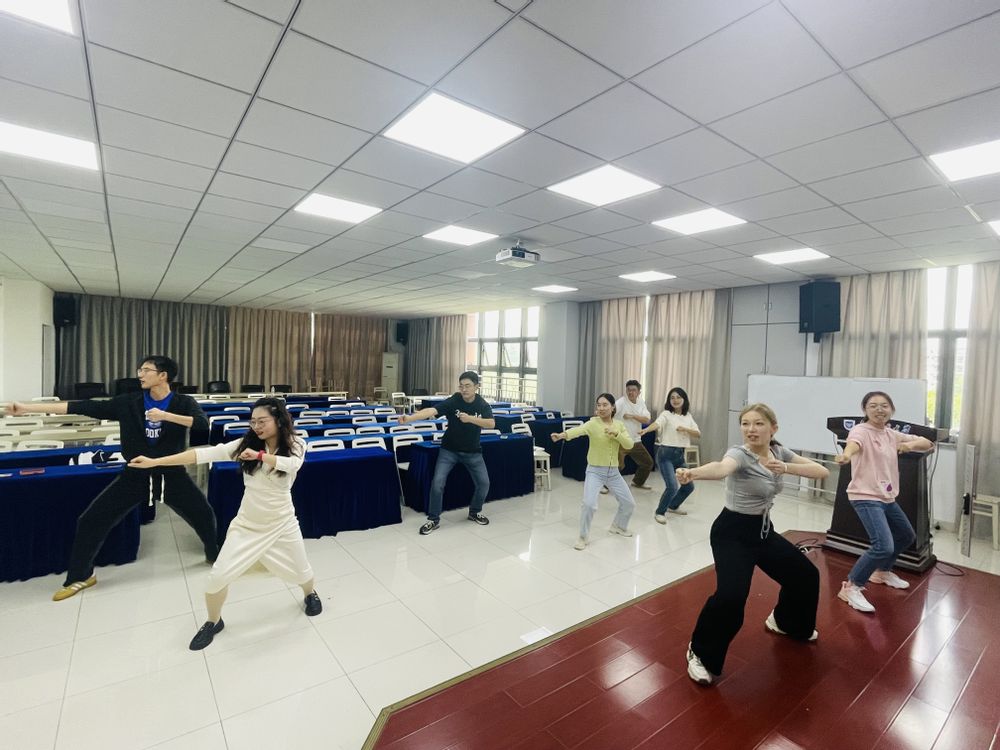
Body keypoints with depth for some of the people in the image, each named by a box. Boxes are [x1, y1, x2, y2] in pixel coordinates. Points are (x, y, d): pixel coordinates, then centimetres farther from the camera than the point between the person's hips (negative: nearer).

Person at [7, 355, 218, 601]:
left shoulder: (183, 403, -13)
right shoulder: (128, 402, -5)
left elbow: (203, 423, -30)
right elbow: (84, 407, -6)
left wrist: (166, 415, -36)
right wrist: (28, 408, -8)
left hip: (171, 476, -2)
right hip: (135, 476, 2)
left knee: (204, 515, 3)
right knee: (90, 521, 2)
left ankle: (215, 556, 31)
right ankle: (81, 576, 26)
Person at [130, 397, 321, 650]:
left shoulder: (295, 447, -16)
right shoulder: (246, 444, -12)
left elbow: (292, 464, -39)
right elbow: (203, 454, -18)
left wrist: (260, 455, -53)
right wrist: (154, 462, -23)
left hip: (282, 524, -1)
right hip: (247, 525, 2)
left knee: (300, 572, 14)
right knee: (218, 577, 0)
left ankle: (310, 594, 50)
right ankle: (213, 622, 31)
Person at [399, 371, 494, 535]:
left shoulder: (482, 404, -11)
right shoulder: (452, 401, -20)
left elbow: (491, 424, -25)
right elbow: (431, 411, -34)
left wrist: (470, 418, -39)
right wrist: (409, 418, -50)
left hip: (472, 451, 2)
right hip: (449, 450, -2)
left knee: (484, 483, 1)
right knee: (437, 482, -13)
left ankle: (475, 512, 27)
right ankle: (434, 520, 5)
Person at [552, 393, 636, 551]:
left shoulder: (619, 424, 1)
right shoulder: (593, 423, -14)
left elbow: (629, 445, -7)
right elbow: (579, 430, -34)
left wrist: (616, 434, -24)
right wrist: (563, 434, -54)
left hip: (614, 472, 5)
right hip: (595, 471, -5)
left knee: (629, 503, 14)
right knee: (589, 504, -20)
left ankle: (618, 526, 44)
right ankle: (583, 537, 3)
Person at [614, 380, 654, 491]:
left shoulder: (641, 402, 3)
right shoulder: (622, 402, -16)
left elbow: (647, 419, -7)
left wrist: (632, 416, -21)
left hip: (635, 441, 7)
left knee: (648, 462, 18)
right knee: (618, 465, -14)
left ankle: (638, 482, 41)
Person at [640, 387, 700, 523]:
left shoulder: (688, 416, 9)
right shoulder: (666, 414, -9)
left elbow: (698, 434, 5)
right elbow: (657, 423, -29)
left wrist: (685, 429, -15)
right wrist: (646, 430, -51)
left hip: (680, 455, 7)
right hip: (666, 454, -7)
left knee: (689, 486, 16)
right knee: (672, 486, -18)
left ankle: (673, 506, 41)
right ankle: (659, 512, 5)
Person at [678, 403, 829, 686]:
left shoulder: (779, 452, -2)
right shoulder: (739, 453, -24)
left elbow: (822, 472, -6)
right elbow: (721, 468, -47)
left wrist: (786, 468, -24)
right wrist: (693, 472, -70)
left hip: (764, 531, 8)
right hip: (732, 533, -8)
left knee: (805, 574, 21)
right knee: (731, 595, -25)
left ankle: (784, 621, 50)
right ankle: (700, 653, -2)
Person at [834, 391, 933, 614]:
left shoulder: (893, 435, 7)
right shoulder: (861, 431, -18)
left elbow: (928, 444, 12)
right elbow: (853, 444, -41)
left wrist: (910, 444, -12)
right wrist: (846, 454, -65)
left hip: (887, 498, 9)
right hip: (866, 497, -9)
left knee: (906, 536, 27)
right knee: (884, 546, -21)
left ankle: (882, 572, 48)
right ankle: (851, 587, -6)